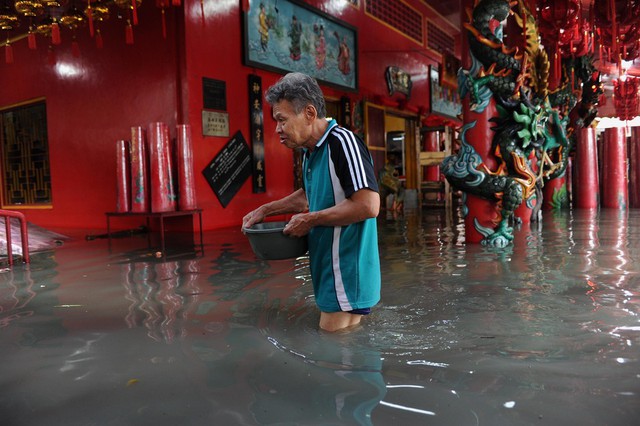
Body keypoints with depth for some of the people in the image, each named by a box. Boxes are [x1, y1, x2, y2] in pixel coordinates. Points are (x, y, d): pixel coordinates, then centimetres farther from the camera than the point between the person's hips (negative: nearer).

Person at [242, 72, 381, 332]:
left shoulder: (342, 142, -18)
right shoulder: (310, 152, 11)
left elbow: (368, 205, -28)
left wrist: (310, 219, -18)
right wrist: (266, 210, 19)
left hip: (348, 279, -9)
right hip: (327, 275, 9)